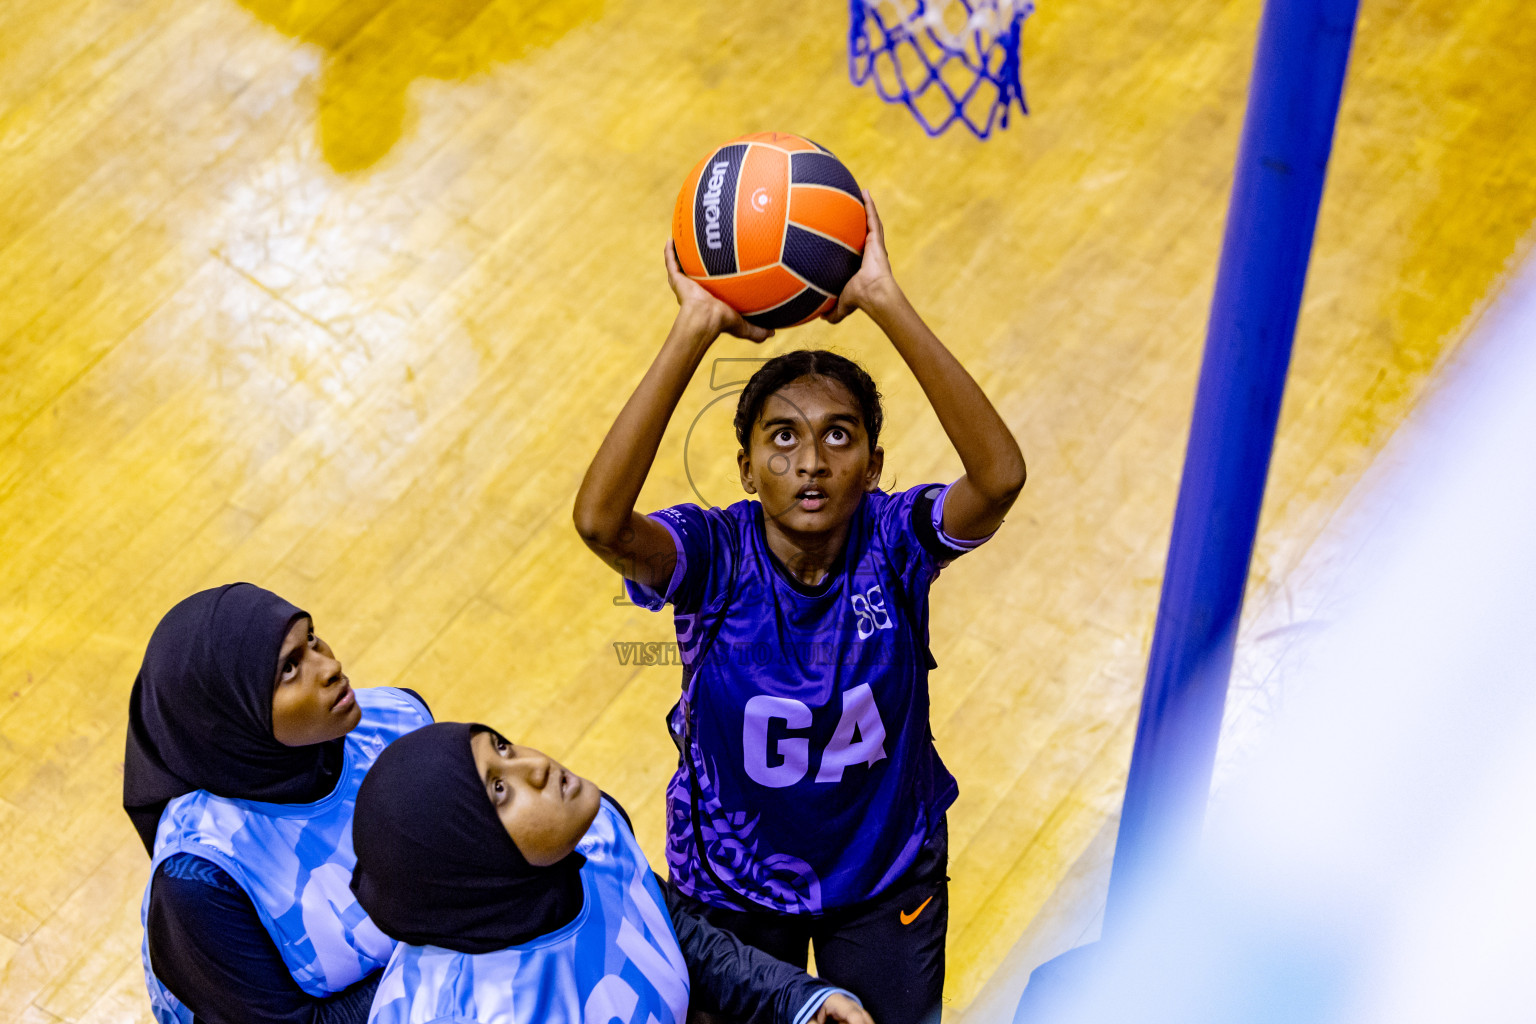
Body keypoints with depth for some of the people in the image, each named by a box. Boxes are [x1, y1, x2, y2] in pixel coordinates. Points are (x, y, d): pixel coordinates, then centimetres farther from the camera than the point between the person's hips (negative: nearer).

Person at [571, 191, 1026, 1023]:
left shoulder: (894, 542, -23)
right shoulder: (715, 556, -26)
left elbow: (1000, 477, -44)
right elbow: (598, 518, -47)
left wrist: (885, 302, -47)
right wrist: (696, 329, -48)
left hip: (888, 878, 1)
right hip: (732, 886, 0)